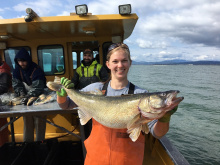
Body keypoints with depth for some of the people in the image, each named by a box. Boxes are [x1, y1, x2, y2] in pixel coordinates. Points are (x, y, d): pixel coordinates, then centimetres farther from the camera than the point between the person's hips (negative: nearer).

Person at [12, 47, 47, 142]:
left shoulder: (36, 70, -19)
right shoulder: (17, 70, -1)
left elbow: (37, 86, -30)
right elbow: (16, 83, -7)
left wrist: (29, 96, -44)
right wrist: (21, 93, -25)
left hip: (38, 97, -4)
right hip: (26, 99, 5)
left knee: (39, 122, -1)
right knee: (27, 122, 10)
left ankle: (39, 142, 10)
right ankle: (27, 141, 21)